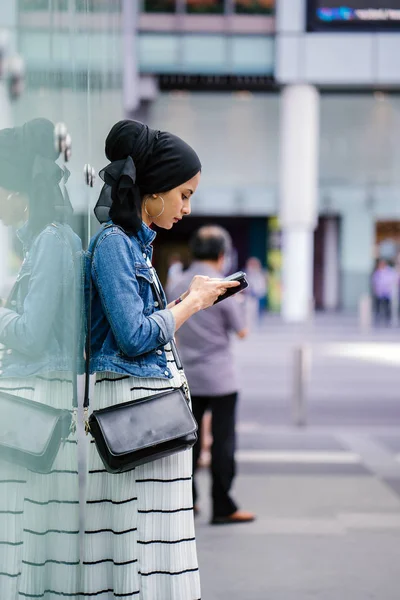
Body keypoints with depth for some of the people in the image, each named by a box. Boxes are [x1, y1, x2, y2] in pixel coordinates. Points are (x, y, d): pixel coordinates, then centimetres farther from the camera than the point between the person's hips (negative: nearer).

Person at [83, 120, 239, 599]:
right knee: (139, 534, -7)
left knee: (156, 537, 9)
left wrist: (191, 299, 14)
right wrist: (192, 303, -7)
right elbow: (134, 336, -17)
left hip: (153, 396, 10)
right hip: (130, 399, -10)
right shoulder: (113, 242, -12)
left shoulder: (136, 241, 16)